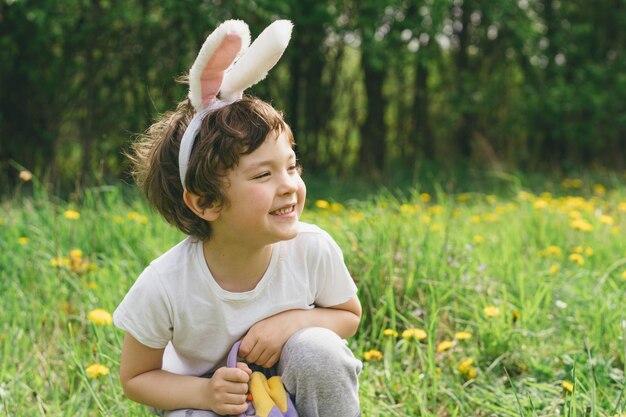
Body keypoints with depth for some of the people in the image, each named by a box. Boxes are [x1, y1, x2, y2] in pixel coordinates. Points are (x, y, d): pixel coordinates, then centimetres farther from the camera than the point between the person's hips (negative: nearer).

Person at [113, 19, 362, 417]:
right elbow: (135, 378, -11)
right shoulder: (162, 287, -28)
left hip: (293, 383, 2)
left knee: (318, 349, -30)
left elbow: (349, 316, -3)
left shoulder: (314, 250, -24)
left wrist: (293, 320, -25)